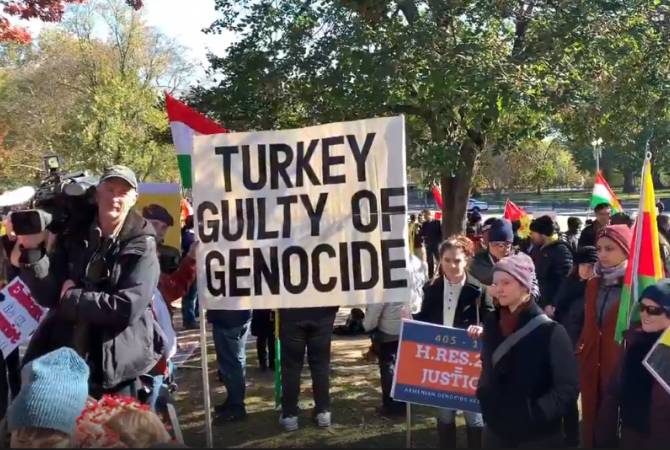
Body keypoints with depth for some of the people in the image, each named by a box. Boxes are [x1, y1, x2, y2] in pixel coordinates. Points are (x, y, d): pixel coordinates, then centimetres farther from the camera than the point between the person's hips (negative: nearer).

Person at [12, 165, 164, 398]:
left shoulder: (142, 247, -7)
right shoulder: (72, 236, 4)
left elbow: (127, 307, -18)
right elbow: (48, 296, -3)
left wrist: (71, 299, -11)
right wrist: (32, 250, -16)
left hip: (116, 366, -3)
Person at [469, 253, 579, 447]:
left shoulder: (550, 331, -12)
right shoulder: (492, 323, 4)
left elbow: (567, 388, -13)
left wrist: (536, 414, -20)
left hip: (537, 436, -4)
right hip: (495, 431, 4)